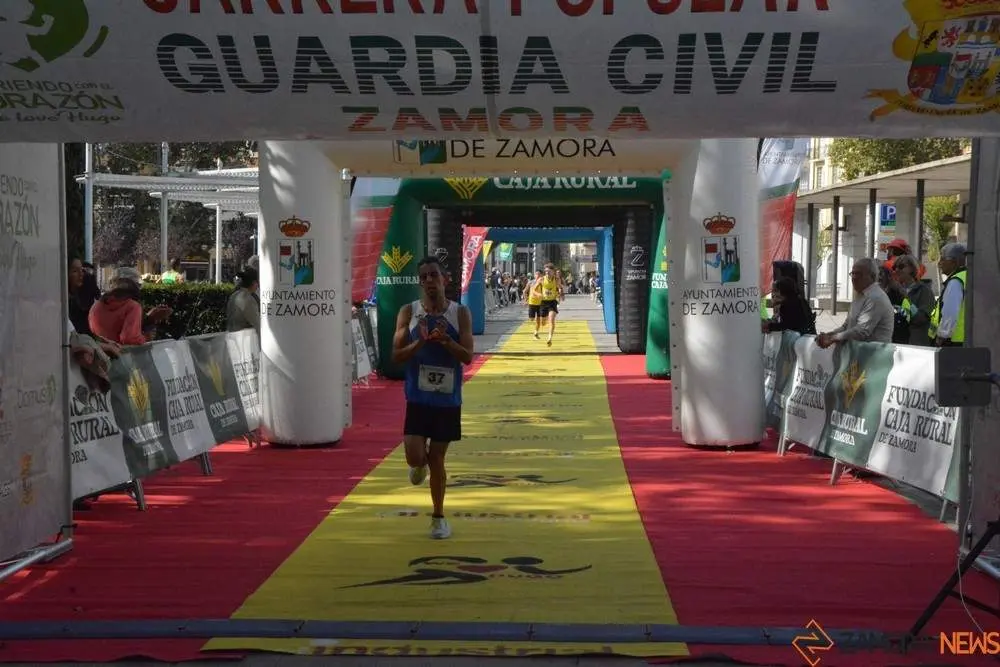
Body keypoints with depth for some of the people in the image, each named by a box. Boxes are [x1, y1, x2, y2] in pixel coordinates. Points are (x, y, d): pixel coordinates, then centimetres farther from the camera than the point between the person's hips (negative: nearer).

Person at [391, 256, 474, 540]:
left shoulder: (460, 313, -3)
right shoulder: (408, 312, -3)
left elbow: (468, 356, -10)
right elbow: (396, 356, -6)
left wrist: (445, 340, -26)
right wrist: (420, 341, -22)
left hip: (448, 399, 0)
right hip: (418, 397, 0)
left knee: (437, 458, 6)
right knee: (415, 457, -11)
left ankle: (439, 517, 23)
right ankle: (421, 462, 29)